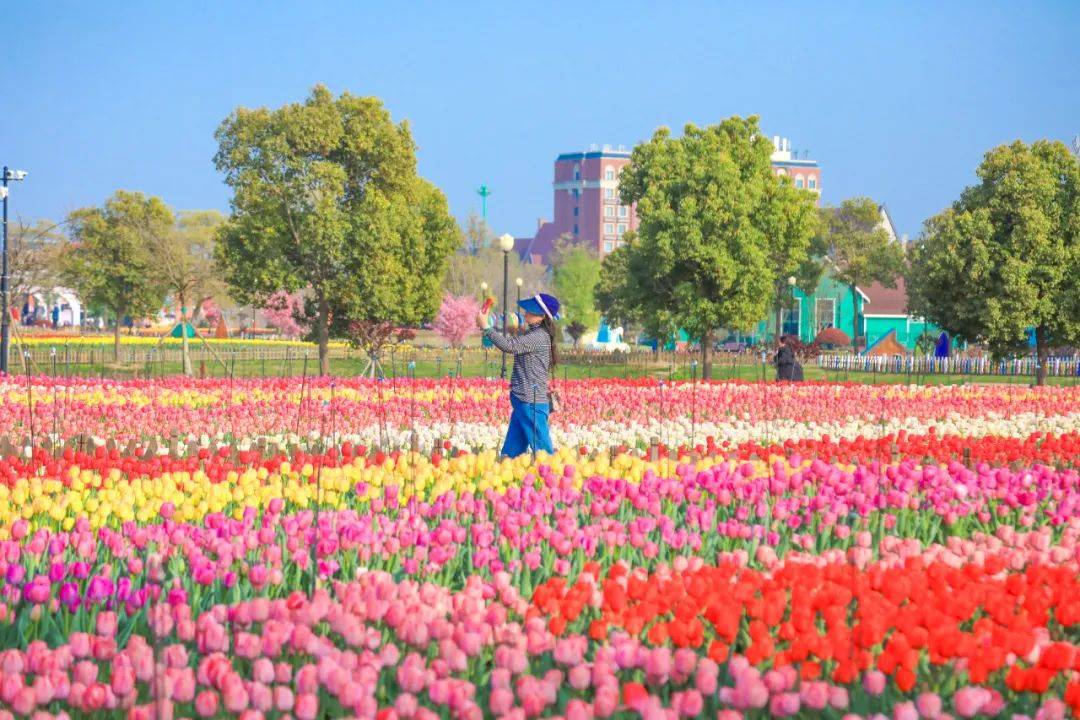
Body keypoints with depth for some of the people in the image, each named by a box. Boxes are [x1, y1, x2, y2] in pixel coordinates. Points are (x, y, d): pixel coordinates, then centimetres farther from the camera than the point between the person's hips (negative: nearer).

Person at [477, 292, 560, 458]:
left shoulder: (540, 336, -16)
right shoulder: (532, 334, 15)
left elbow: (509, 346, -22)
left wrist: (485, 327, -17)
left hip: (532, 403, -10)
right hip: (523, 402, 10)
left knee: (542, 453, -7)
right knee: (510, 453, 10)